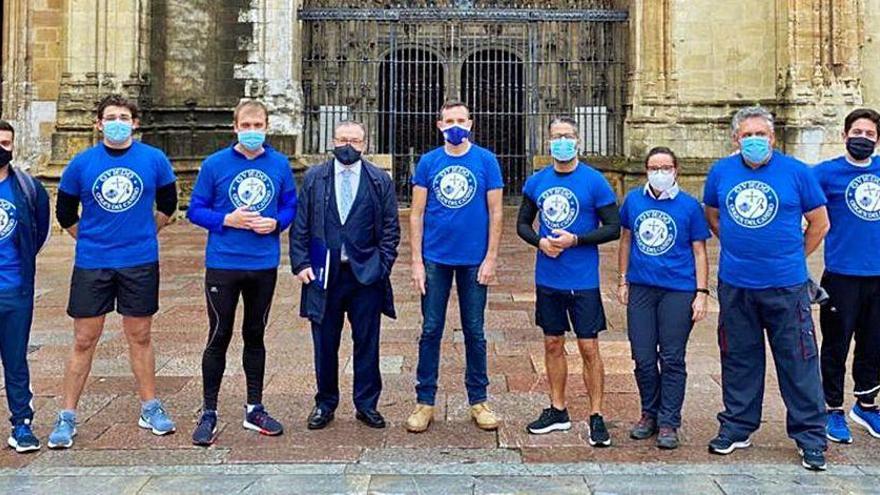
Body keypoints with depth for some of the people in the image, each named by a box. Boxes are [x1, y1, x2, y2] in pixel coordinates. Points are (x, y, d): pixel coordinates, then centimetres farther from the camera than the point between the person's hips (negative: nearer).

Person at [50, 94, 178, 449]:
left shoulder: (154, 159, 0)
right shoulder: (82, 163, 0)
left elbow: (168, 204, 13)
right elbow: (65, 212, 11)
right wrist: (88, 238, 7)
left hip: (140, 263, 0)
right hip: (91, 263, 0)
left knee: (140, 337, 9)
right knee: (84, 341, 4)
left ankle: (150, 408, 22)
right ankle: (67, 416, 15)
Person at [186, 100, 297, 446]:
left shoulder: (280, 164, 3)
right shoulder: (215, 164, -3)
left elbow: (291, 207, 9)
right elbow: (195, 210, 0)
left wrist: (276, 222, -11)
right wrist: (227, 219, -16)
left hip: (264, 265, 3)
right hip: (223, 264, -2)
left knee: (255, 336, 14)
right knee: (219, 337, 2)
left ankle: (255, 410, 26)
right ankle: (208, 414, 15)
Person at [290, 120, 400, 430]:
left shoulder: (380, 181, 4)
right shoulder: (313, 178, 6)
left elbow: (391, 229, 4)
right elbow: (300, 226, 5)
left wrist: (383, 265, -4)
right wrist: (301, 263, -3)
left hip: (366, 274, 0)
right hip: (323, 273, 1)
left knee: (367, 343, 7)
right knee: (324, 343, 9)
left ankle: (367, 405, 20)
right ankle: (325, 403, 24)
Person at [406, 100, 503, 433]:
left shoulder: (486, 160, 0)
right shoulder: (428, 162, 2)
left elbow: (495, 212, 0)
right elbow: (417, 213, 2)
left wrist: (490, 258, -6)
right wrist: (417, 261, -4)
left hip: (474, 260, 0)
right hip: (435, 259, 1)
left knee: (474, 331, 9)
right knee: (431, 330, 6)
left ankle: (478, 400, 21)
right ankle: (425, 402, 16)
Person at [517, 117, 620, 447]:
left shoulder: (594, 181, -7)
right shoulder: (536, 181, 5)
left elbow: (613, 228, -7)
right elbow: (523, 223, 13)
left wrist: (574, 240, -18)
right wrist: (540, 242, -8)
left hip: (583, 280, -4)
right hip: (547, 279, 4)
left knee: (588, 347, 0)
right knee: (553, 344, 13)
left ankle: (596, 417, 13)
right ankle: (558, 411, 27)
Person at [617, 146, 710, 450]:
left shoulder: (689, 205, -2)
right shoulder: (633, 200, 5)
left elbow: (699, 252, 1)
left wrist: (702, 293, -5)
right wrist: (623, 281, 12)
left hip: (678, 291, -2)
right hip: (640, 288, 3)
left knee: (672, 360, 3)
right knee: (643, 358, 8)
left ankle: (668, 423, 14)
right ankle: (649, 413, 27)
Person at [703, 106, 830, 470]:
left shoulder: (796, 172, -3)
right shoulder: (720, 172, 4)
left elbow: (819, 224, 5)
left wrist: (792, 258, 5)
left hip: (786, 286, -2)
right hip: (734, 285, 3)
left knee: (798, 361, 3)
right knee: (738, 358, 13)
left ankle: (810, 437, 17)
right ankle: (737, 427, 27)